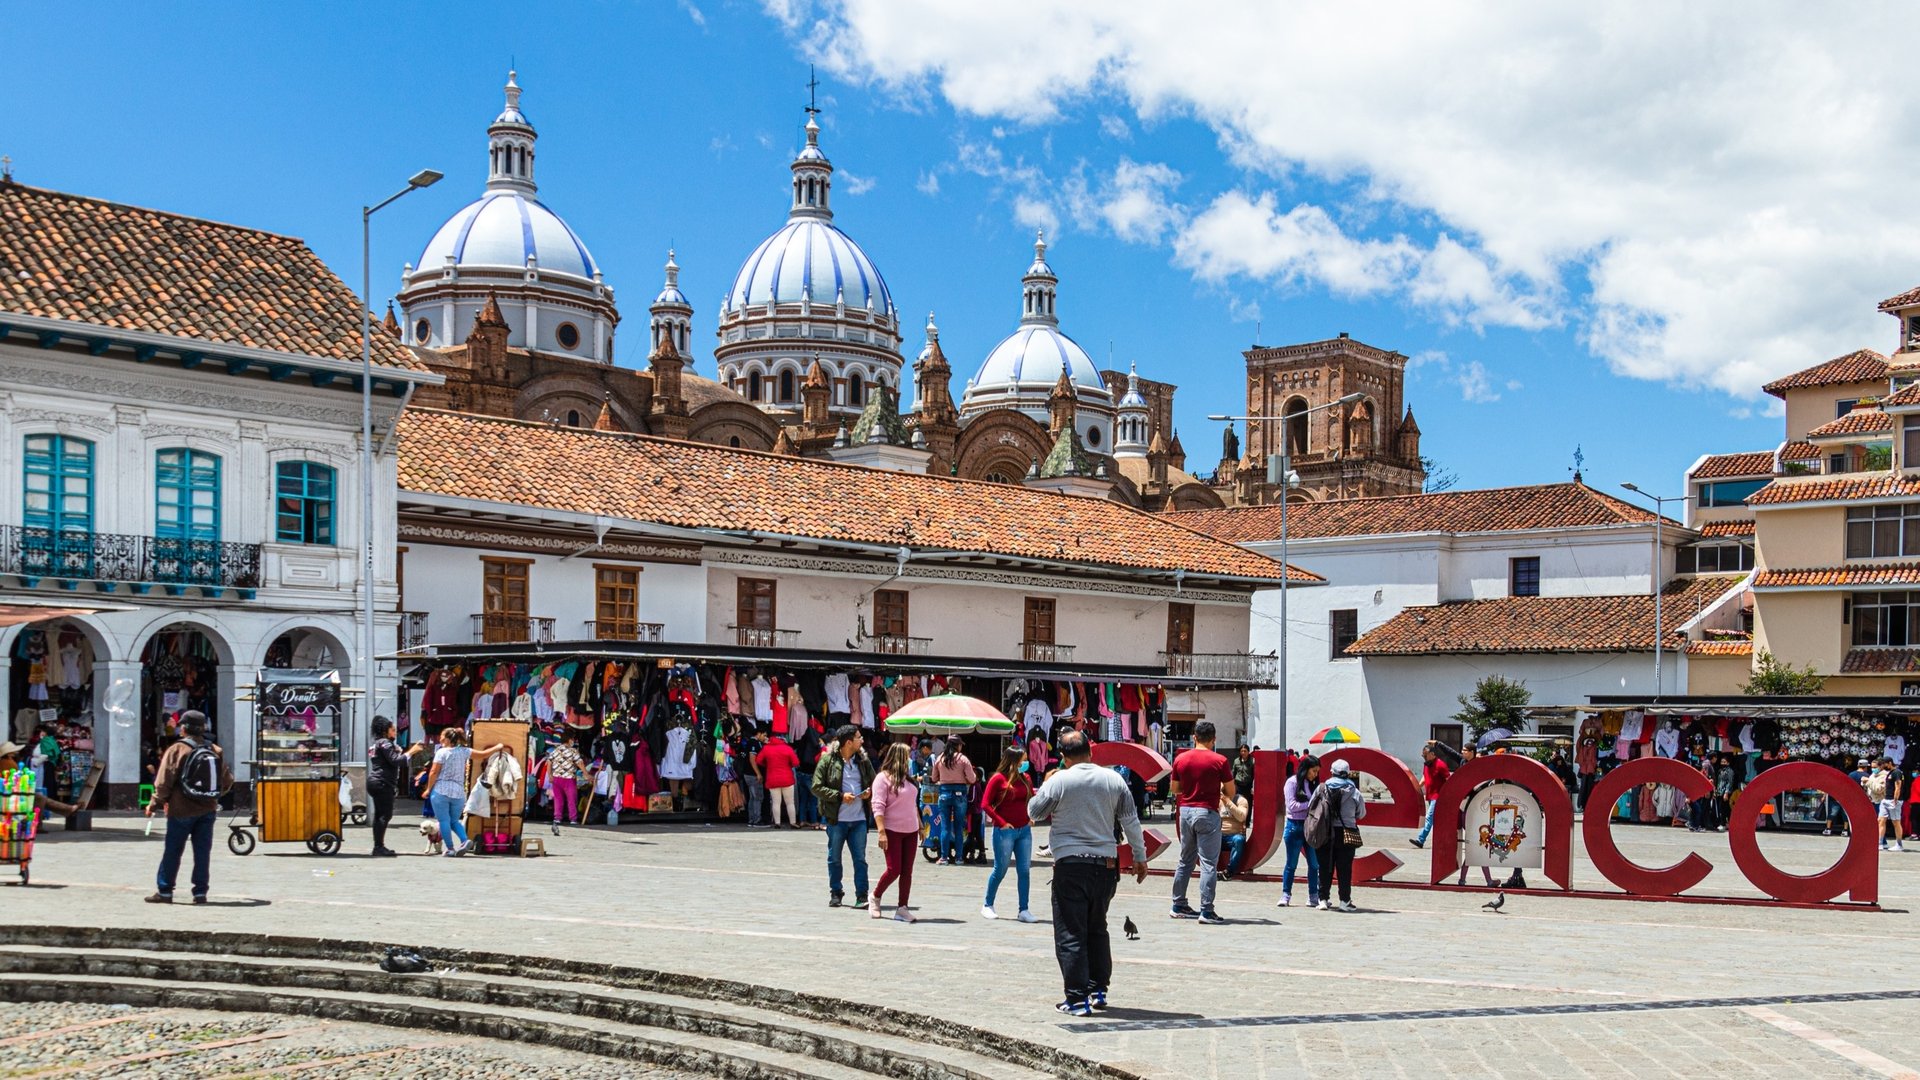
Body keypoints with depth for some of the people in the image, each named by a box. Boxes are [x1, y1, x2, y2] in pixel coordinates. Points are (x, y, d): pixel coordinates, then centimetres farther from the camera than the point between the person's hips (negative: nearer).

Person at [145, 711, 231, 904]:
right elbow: (228, 781, 12)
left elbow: (164, 783, -11)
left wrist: (154, 804, 1)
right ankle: (200, 892, 7)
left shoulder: (177, 750, -10)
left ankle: (164, 891, 9)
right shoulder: (216, 751, 5)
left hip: (182, 810, -4)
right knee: (202, 852, 7)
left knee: (172, 852, 5)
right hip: (207, 810, 4)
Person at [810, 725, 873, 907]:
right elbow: (817, 787, -7)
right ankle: (836, 893, 23)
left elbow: (874, 782, 20)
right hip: (836, 818, -2)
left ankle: (862, 895, 4)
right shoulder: (828, 760, -6)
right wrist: (840, 796, -15)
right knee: (834, 858, 9)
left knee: (860, 858, 0)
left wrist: (870, 792, -3)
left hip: (859, 818, 2)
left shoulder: (863, 760, 7)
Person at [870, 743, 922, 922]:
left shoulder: (908, 778, 15)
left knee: (907, 871, 2)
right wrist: (882, 832, -22)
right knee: (894, 869, -8)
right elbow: (878, 806, -15)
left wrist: (920, 827, 20)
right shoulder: (883, 778, -8)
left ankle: (902, 908, 5)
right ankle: (875, 897, 15)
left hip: (910, 831, 7)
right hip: (892, 831, -7)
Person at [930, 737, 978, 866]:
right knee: (959, 826, 6)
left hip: (944, 792, 2)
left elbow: (934, 779, 11)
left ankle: (944, 857, 3)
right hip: (959, 792, -2)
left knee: (945, 826, 5)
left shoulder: (939, 759, 3)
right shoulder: (963, 759, -6)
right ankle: (957, 857, 6)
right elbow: (972, 779, -7)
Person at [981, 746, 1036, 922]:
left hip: (1024, 830, 5)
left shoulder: (1025, 778, 9)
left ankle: (1024, 910, 7)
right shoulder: (998, 779, -7)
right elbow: (985, 804, -8)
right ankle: (987, 906, 19)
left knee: (1024, 871, 3)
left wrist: (1032, 818, 4)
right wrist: (1001, 822, -11)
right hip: (1005, 831, -5)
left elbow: (1033, 799, 20)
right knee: (1000, 870, 3)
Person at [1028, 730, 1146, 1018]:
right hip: (1105, 863, 5)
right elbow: (1131, 822, 8)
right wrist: (1140, 858, 17)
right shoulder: (1113, 779, 3)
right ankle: (1098, 990, 23)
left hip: (1070, 864, -4)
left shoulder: (1058, 781, -9)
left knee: (1070, 934, 0)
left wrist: (1044, 785, 19)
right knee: (1097, 929, 19)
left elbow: (1034, 812, 4)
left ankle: (1077, 999, -3)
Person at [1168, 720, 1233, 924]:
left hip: (1186, 811, 5)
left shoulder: (1180, 759, 3)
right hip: (1207, 812, -5)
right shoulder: (1219, 761, -9)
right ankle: (1206, 911, -8)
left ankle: (1178, 906, 20)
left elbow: (1175, 788, 12)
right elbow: (1230, 791, -4)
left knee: (1185, 861, 16)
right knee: (1209, 863, -4)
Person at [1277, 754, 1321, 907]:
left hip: (1310, 826, 4)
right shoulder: (1292, 782, -4)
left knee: (1314, 864, 1)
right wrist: (1310, 804, -13)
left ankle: (1313, 897, 10)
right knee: (1291, 864, 3)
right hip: (1295, 826, -4)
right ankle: (1286, 895, 12)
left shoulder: (1313, 784, 11)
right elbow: (1292, 805, -11)